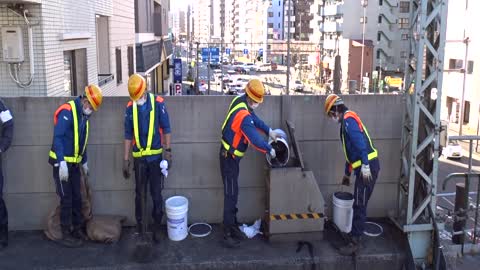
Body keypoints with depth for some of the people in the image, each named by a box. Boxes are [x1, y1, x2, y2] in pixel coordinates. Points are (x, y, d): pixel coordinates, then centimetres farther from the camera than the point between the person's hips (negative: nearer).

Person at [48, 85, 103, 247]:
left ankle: (78, 230, 22)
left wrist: (84, 162, 20)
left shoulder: (83, 115, 10)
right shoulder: (67, 112, -18)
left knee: (77, 198, 11)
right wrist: (62, 163, -28)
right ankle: (66, 236, 6)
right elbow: (58, 138, -23)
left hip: (74, 163, 8)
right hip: (62, 163, -8)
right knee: (66, 199, -3)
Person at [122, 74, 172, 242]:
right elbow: (128, 135, 6)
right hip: (139, 157, 2)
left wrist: (168, 150, -5)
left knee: (156, 193, 4)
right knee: (139, 193, 10)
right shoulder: (130, 107, 1)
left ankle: (157, 227, 16)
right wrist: (126, 159, 5)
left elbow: (166, 129, -2)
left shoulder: (158, 103, -7)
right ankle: (139, 222, 26)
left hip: (156, 155, -2)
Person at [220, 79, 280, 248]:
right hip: (229, 157, -10)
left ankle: (233, 226, 26)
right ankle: (228, 234, 1)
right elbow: (255, 140, -27)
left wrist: (270, 131, 6)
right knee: (231, 195, -5)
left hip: (231, 155, 10)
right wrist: (270, 150, -11)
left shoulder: (241, 101, -1)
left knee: (232, 193, 16)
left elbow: (255, 119, 13)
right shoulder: (244, 116, -28)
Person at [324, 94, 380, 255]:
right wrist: (347, 173, 31)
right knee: (359, 205, 17)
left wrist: (365, 165, -29)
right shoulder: (347, 121, 21)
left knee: (359, 206, -6)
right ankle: (356, 233, 27)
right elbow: (350, 151, 27)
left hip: (367, 167, -10)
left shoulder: (348, 119, -10)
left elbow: (360, 142, -24)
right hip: (363, 168, 10)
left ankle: (355, 242, 0)